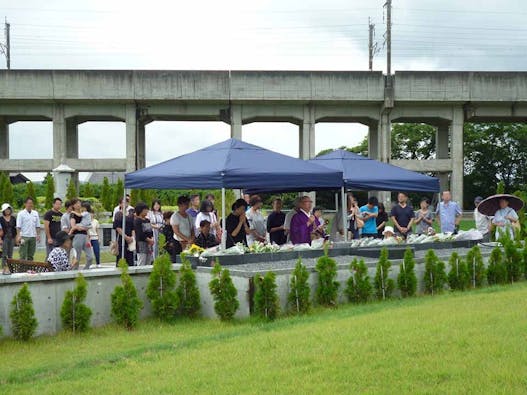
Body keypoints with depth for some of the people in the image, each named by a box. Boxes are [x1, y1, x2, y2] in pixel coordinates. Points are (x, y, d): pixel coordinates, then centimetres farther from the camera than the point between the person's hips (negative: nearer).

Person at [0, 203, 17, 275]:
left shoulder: (13, 218, 8)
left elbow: (15, 228, 12)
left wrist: (16, 237, 7)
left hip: (12, 238, 4)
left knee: (10, 254, 8)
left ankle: (9, 268, 13)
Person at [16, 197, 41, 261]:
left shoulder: (35, 213, 11)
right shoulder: (21, 214, -2)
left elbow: (38, 226, 13)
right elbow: (18, 226, -6)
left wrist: (38, 235, 5)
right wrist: (18, 236, -14)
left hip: (33, 236, 4)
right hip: (24, 237, -4)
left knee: (31, 255, 8)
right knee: (23, 255, -4)